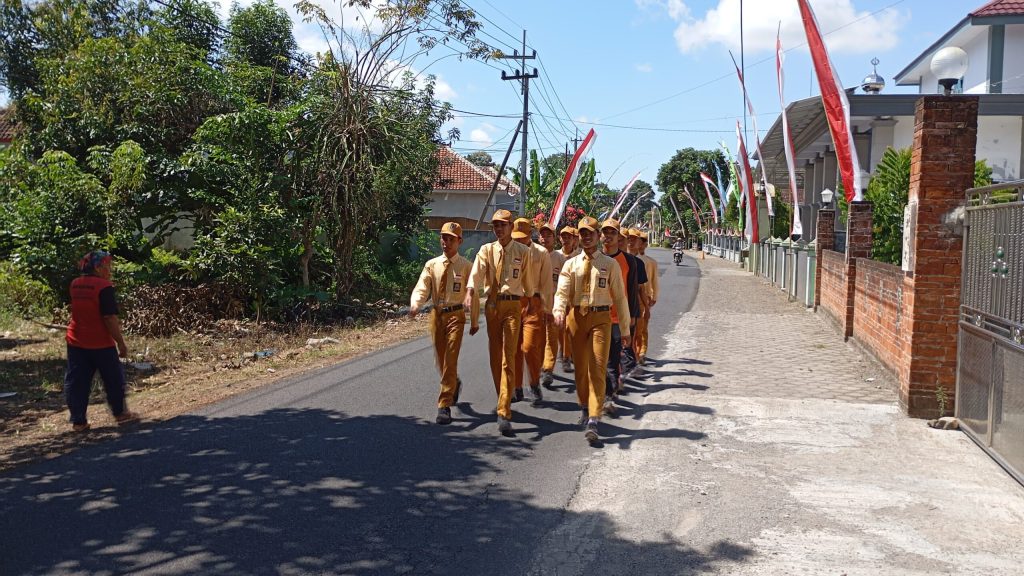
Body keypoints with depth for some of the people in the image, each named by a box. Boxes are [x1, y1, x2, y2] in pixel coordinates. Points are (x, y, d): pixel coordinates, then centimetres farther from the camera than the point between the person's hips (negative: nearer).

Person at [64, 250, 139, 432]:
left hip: (76, 342, 6)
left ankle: (78, 421, 12)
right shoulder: (104, 287, -17)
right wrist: (121, 343, -13)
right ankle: (121, 413, 25)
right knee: (114, 379, 12)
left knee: (77, 381, 9)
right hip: (101, 343, -6)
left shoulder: (75, 285, 4)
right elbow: (110, 318, -20)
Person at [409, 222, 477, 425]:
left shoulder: (466, 266, -3)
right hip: (436, 314, 4)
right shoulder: (432, 265, 5)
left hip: (455, 315, -4)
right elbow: (421, 289, -3)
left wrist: (474, 321, 5)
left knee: (450, 360, -10)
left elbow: (473, 294, 2)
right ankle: (455, 384, 46)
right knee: (440, 359, 16)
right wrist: (415, 305, -24)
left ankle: (444, 406, -6)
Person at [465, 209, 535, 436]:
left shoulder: (522, 252, 1)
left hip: (512, 305, -3)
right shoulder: (486, 250, 5)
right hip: (491, 304, 3)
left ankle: (504, 413, -14)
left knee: (508, 358, -10)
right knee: (494, 356, 12)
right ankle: (504, 399, 32)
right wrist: (469, 294, -29)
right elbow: (476, 274, -12)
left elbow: (528, 283, 6)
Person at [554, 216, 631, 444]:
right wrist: (559, 311, -24)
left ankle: (593, 421, -13)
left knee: (597, 368, -10)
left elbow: (620, 297, 5)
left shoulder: (610, 264, 3)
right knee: (580, 367, 13)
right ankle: (584, 408, 36)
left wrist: (625, 329, 4)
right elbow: (562, 292, -2)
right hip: (577, 316, 3)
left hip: (600, 317, -3)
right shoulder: (571, 264, 8)